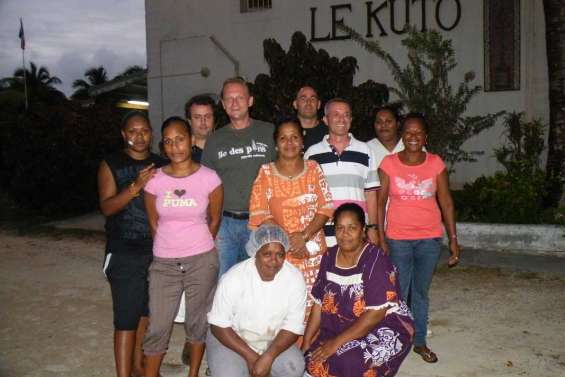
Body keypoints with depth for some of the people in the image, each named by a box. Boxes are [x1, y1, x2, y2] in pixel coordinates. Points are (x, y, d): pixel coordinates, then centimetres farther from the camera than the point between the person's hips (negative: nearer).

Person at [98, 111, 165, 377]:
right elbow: (107, 207, -14)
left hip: (157, 251, 4)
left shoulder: (160, 165, 8)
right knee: (126, 317, -4)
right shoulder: (111, 164, -2)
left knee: (146, 312, 15)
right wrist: (135, 187, -25)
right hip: (124, 253, -4)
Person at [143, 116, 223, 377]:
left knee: (198, 323, 12)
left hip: (202, 261, -1)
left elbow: (215, 220, 4)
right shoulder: (154, 180, -5)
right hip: (164, 263, 1)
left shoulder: (209, 178, -9)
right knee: (157, 328, 3)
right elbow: (153, 223, 8)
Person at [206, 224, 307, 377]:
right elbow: (219, 325, -16)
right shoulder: (233, 278, -22)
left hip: (274, 341, 2)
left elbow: (293, 327, -12)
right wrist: (250, 356, -22)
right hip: (230, 339, -1)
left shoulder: (295, 278, -16)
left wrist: (268, 357, -26)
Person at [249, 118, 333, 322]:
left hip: (313, 253, 1)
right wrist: (288, 240, -13)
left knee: (311, 307, -1)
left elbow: (326, 207, 1)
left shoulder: (313, 168, 7)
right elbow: (259, 215, -3)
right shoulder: (266, 173, 4)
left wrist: (304, 236, -13)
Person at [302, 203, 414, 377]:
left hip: (384, 329, -5)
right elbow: (319, 303, 3)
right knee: (313, 361, -15)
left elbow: (377, 313, -23)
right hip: (340, 328, 6)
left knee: (347, 363, -29)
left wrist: (338, 342, -24)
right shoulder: (329, 257, 0)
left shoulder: (376, 260, -19)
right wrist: (305, 345, -5)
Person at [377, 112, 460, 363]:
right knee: (398, 293, 5)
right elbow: (380, 202, -3)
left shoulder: (435, 163, -1)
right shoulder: (389, 163, -5)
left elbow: (446, 202, 2)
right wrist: (381, 238, -7)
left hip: (430, 238, 1)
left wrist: (453, 239, 1)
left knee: (421, 292, 14)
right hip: (398, 238, -1)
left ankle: (420, 341, 28)